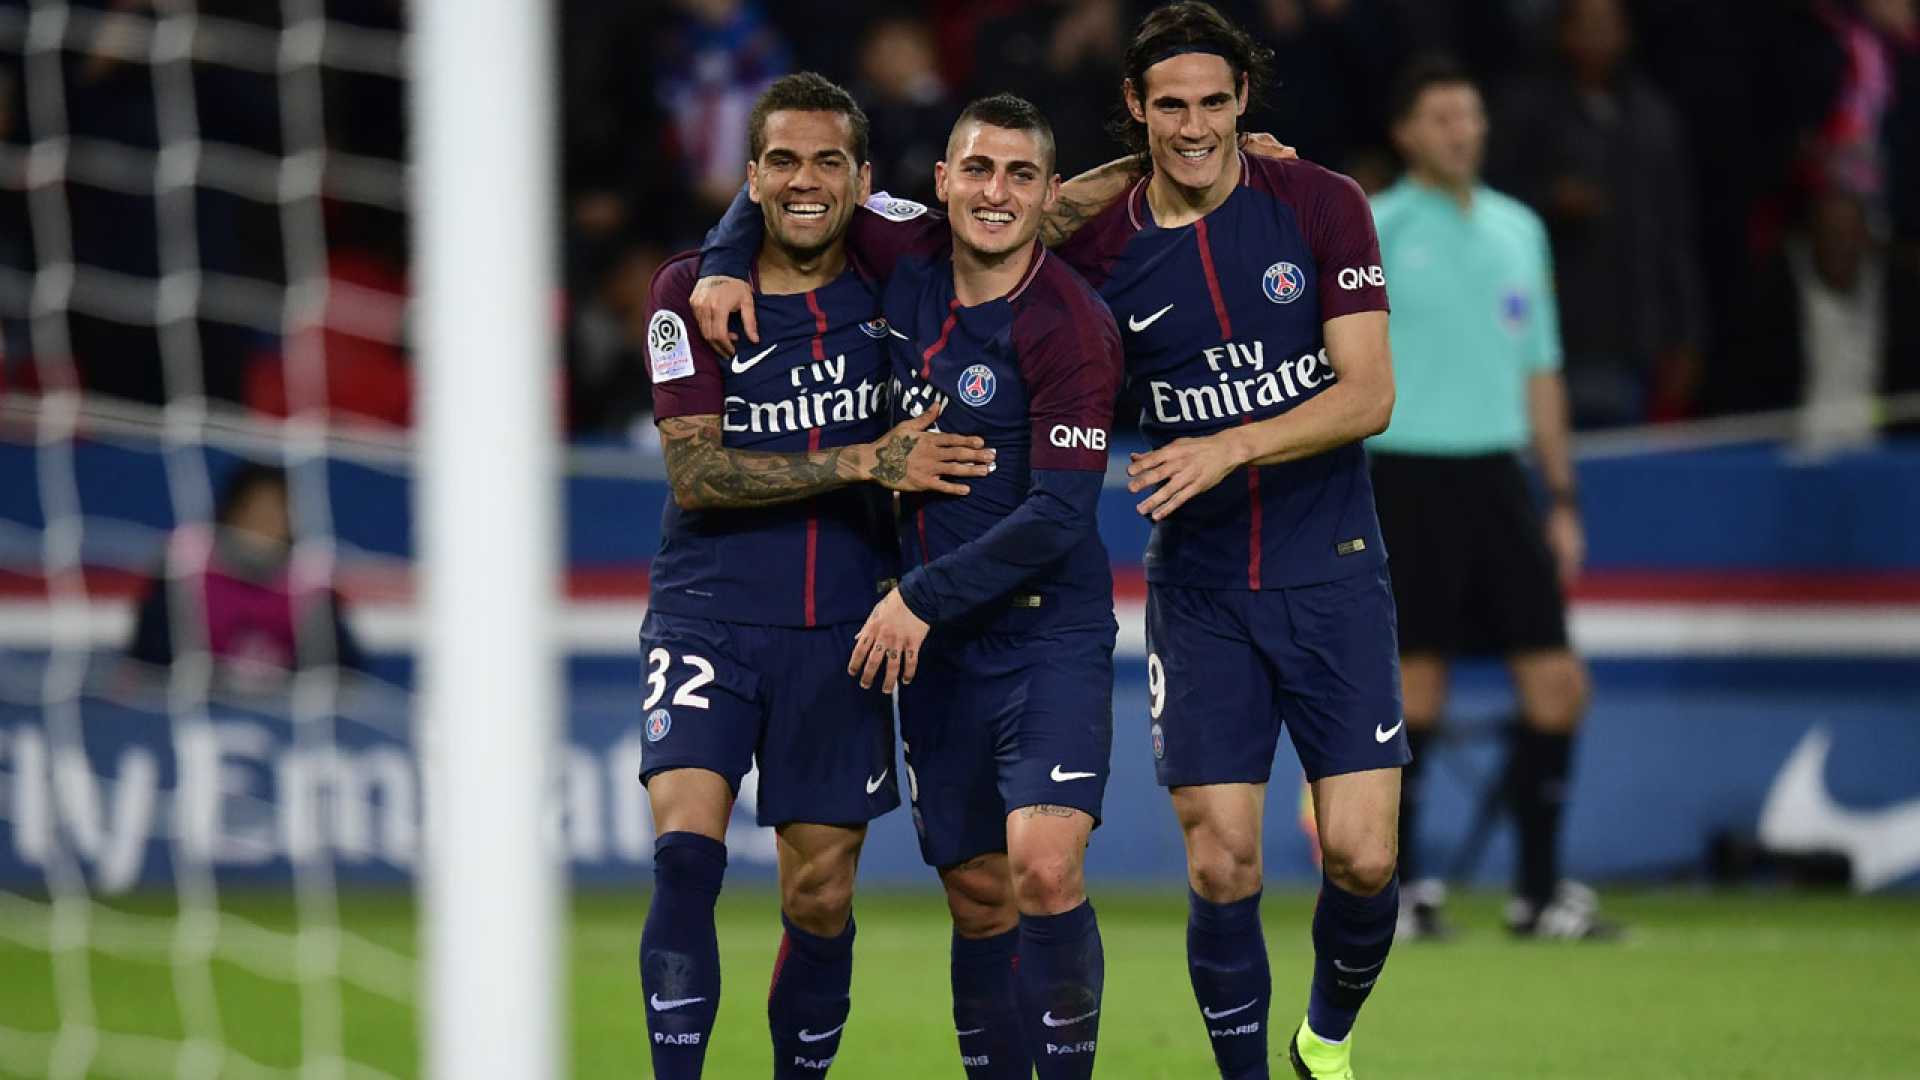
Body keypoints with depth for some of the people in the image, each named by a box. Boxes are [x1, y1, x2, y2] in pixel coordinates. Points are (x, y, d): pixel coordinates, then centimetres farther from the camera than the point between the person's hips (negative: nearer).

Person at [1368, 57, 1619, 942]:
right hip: (1407, 477, -5)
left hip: (1498, 477, 5)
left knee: (1555, 685, -1)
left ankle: (1539, 893, 8)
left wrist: (1561, 496, 16)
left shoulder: (1519, 229, 14)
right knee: (1414, 691, -4)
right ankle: (1396, 888, 6)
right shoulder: (1374, 232, -3)